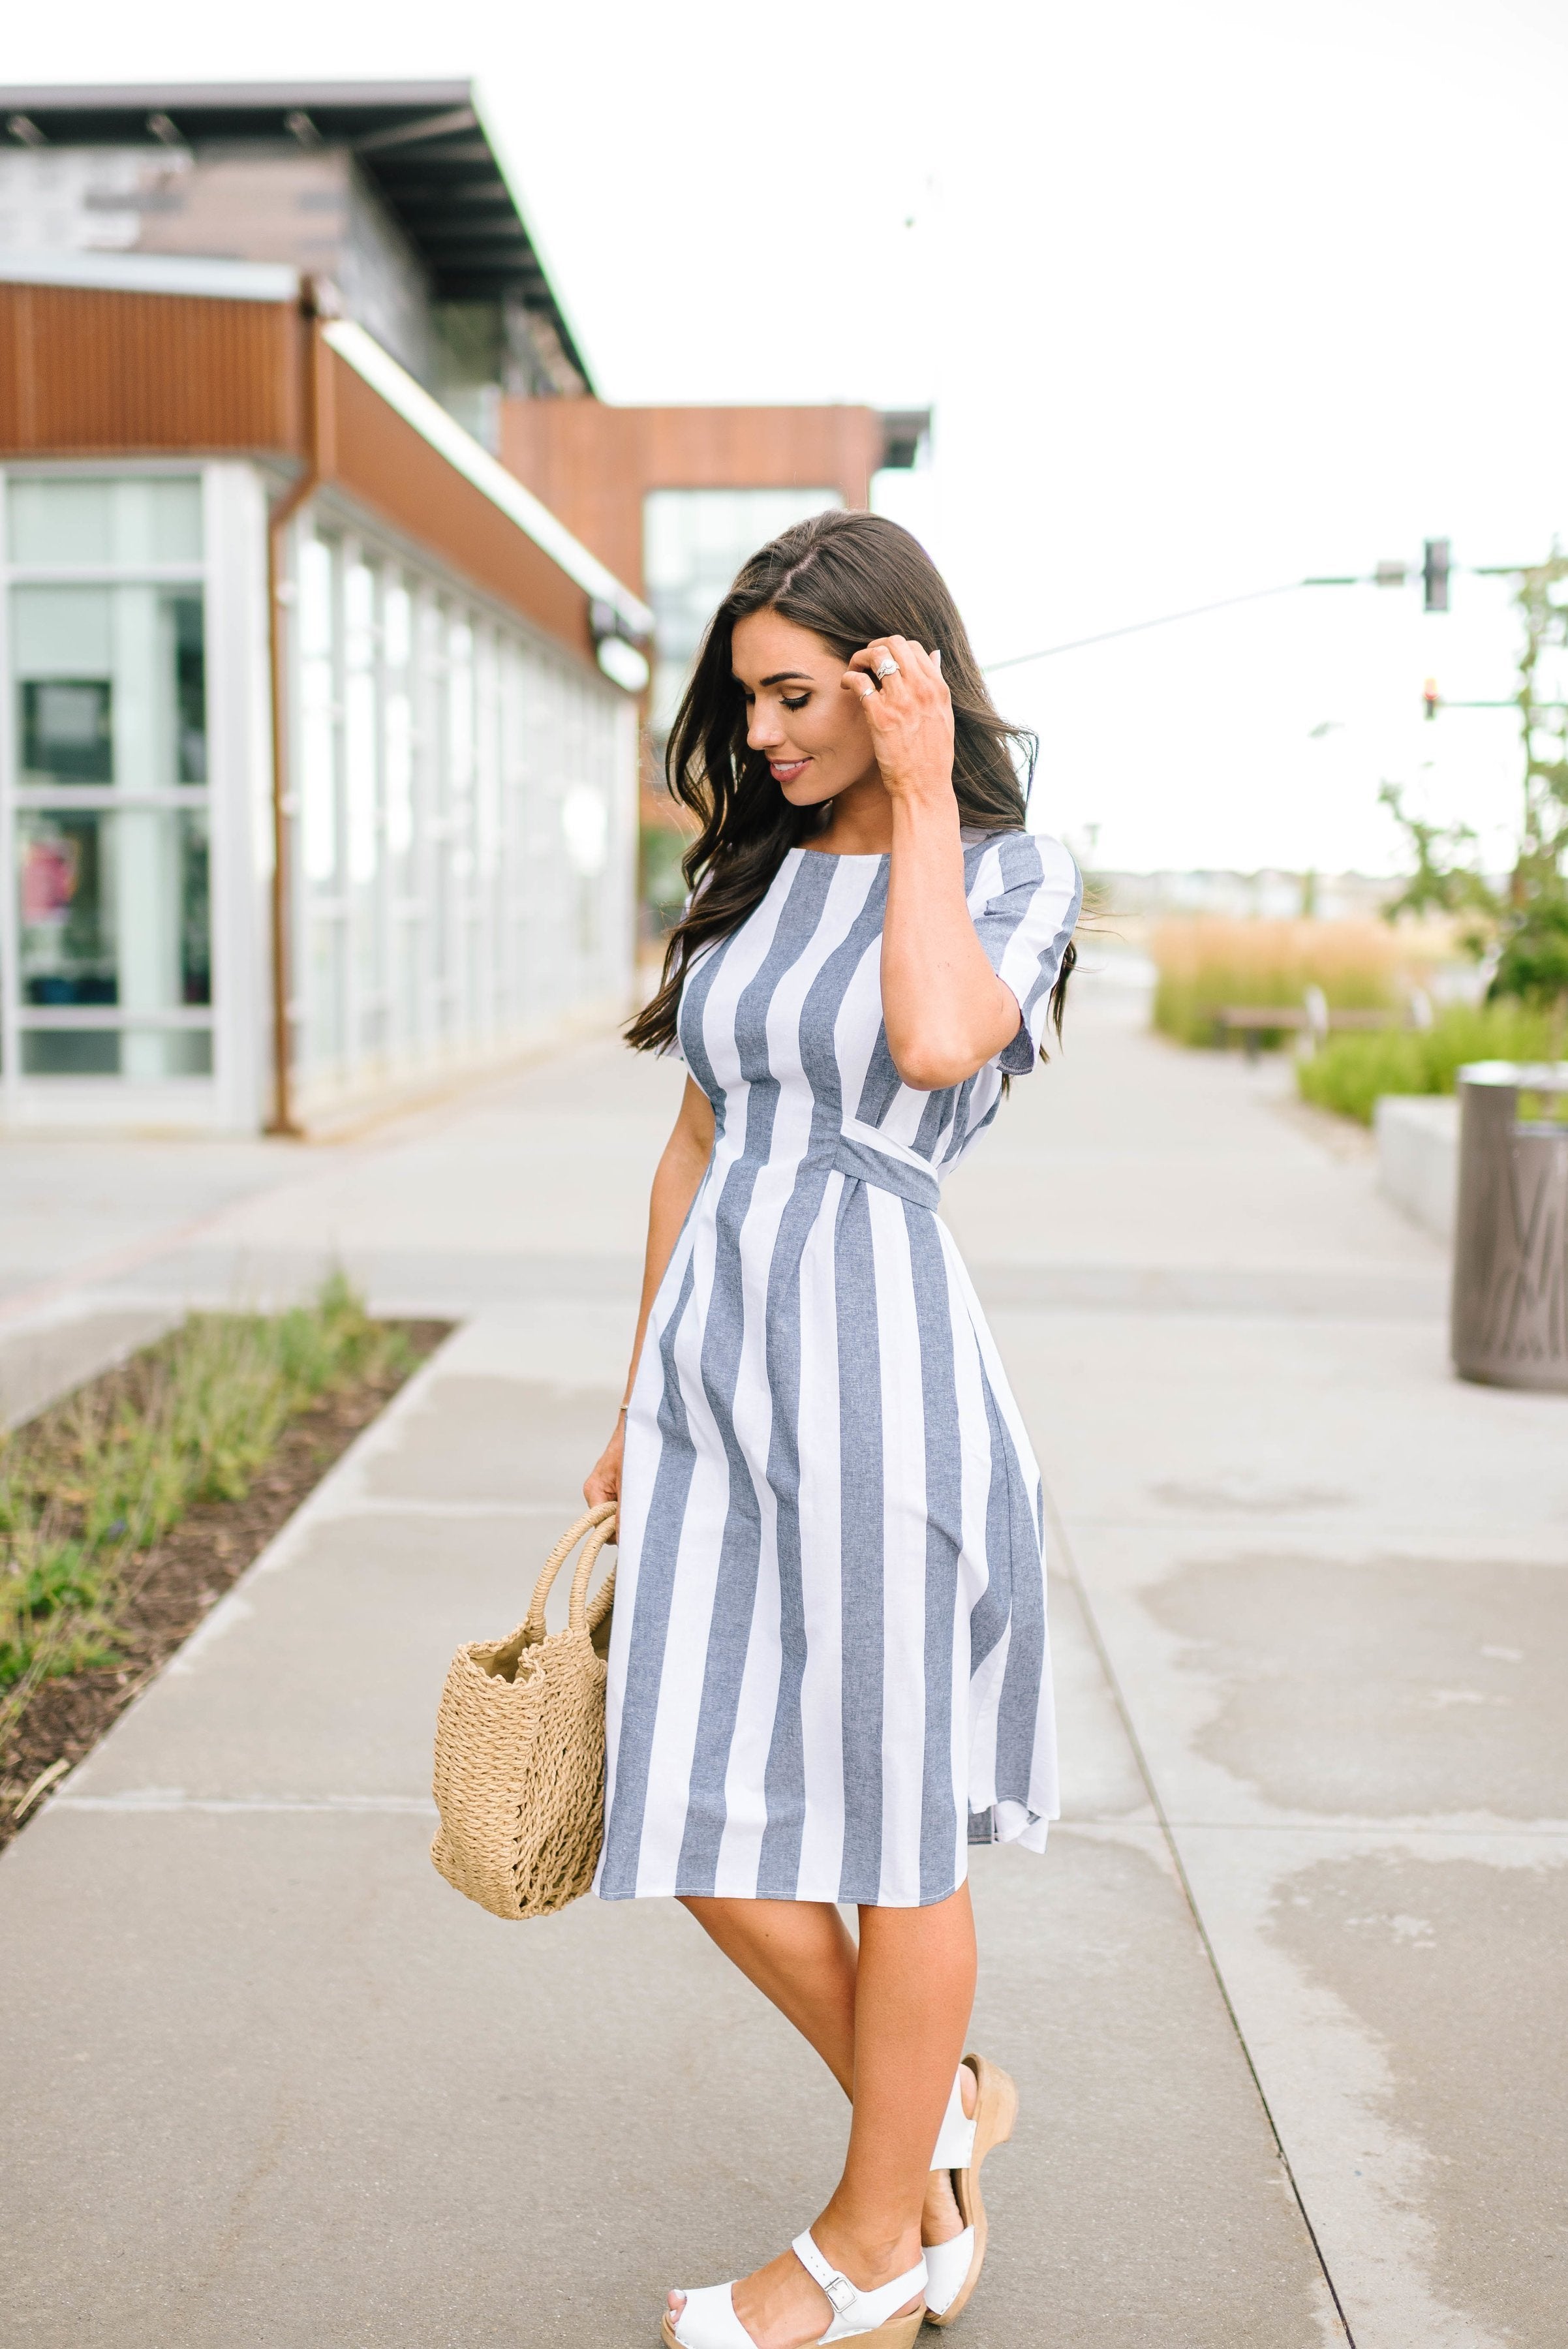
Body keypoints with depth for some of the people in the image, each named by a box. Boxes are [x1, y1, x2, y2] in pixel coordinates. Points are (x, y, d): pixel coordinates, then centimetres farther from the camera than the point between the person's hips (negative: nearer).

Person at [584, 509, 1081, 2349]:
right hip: (712, 1357, 6)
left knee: (889, 1825, 7)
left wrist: (923, 797, -12)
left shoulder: (1017, 871, -1)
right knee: (709, 1823, 7)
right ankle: (940, 2104, 32)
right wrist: (636, 1408, 18)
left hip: (877, 1360, -6)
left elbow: (935, 1041, -24)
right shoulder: (754, 871, 13)